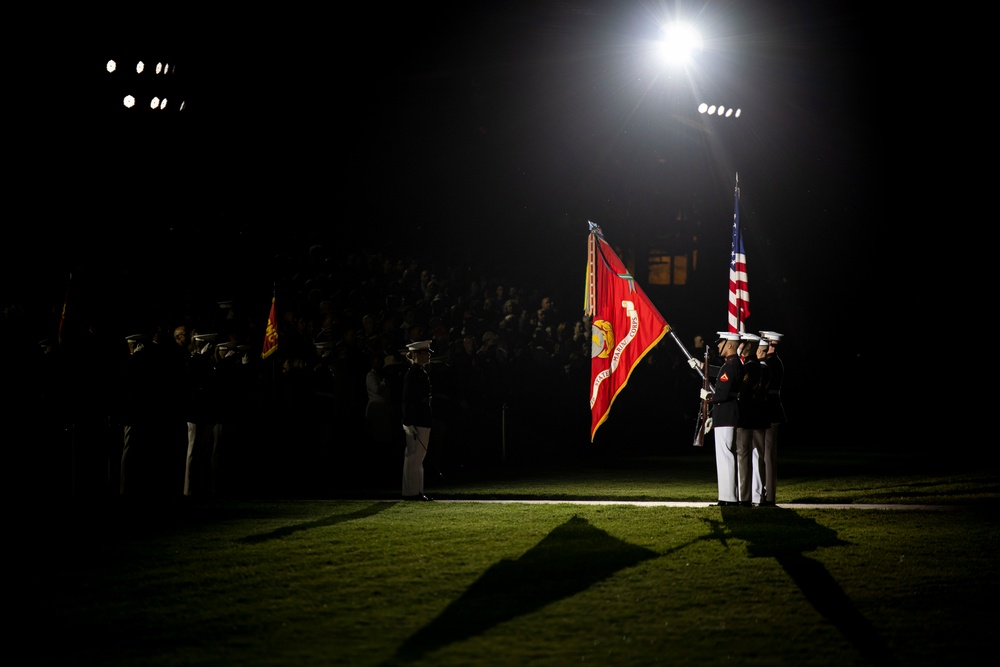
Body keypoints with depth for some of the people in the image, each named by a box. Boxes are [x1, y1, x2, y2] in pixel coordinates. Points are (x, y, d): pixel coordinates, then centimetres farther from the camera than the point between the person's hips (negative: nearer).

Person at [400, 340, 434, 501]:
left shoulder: (422, 373, 15)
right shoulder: (412, 374, -14)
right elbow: (407, 400, -18)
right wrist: (409, 424, -21)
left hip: (423, 420, 10)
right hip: (416, 421, -10)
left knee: (419, 455, 12)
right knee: (414, 456, -6)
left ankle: (417, 491, 16)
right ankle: (411, 492, -2)